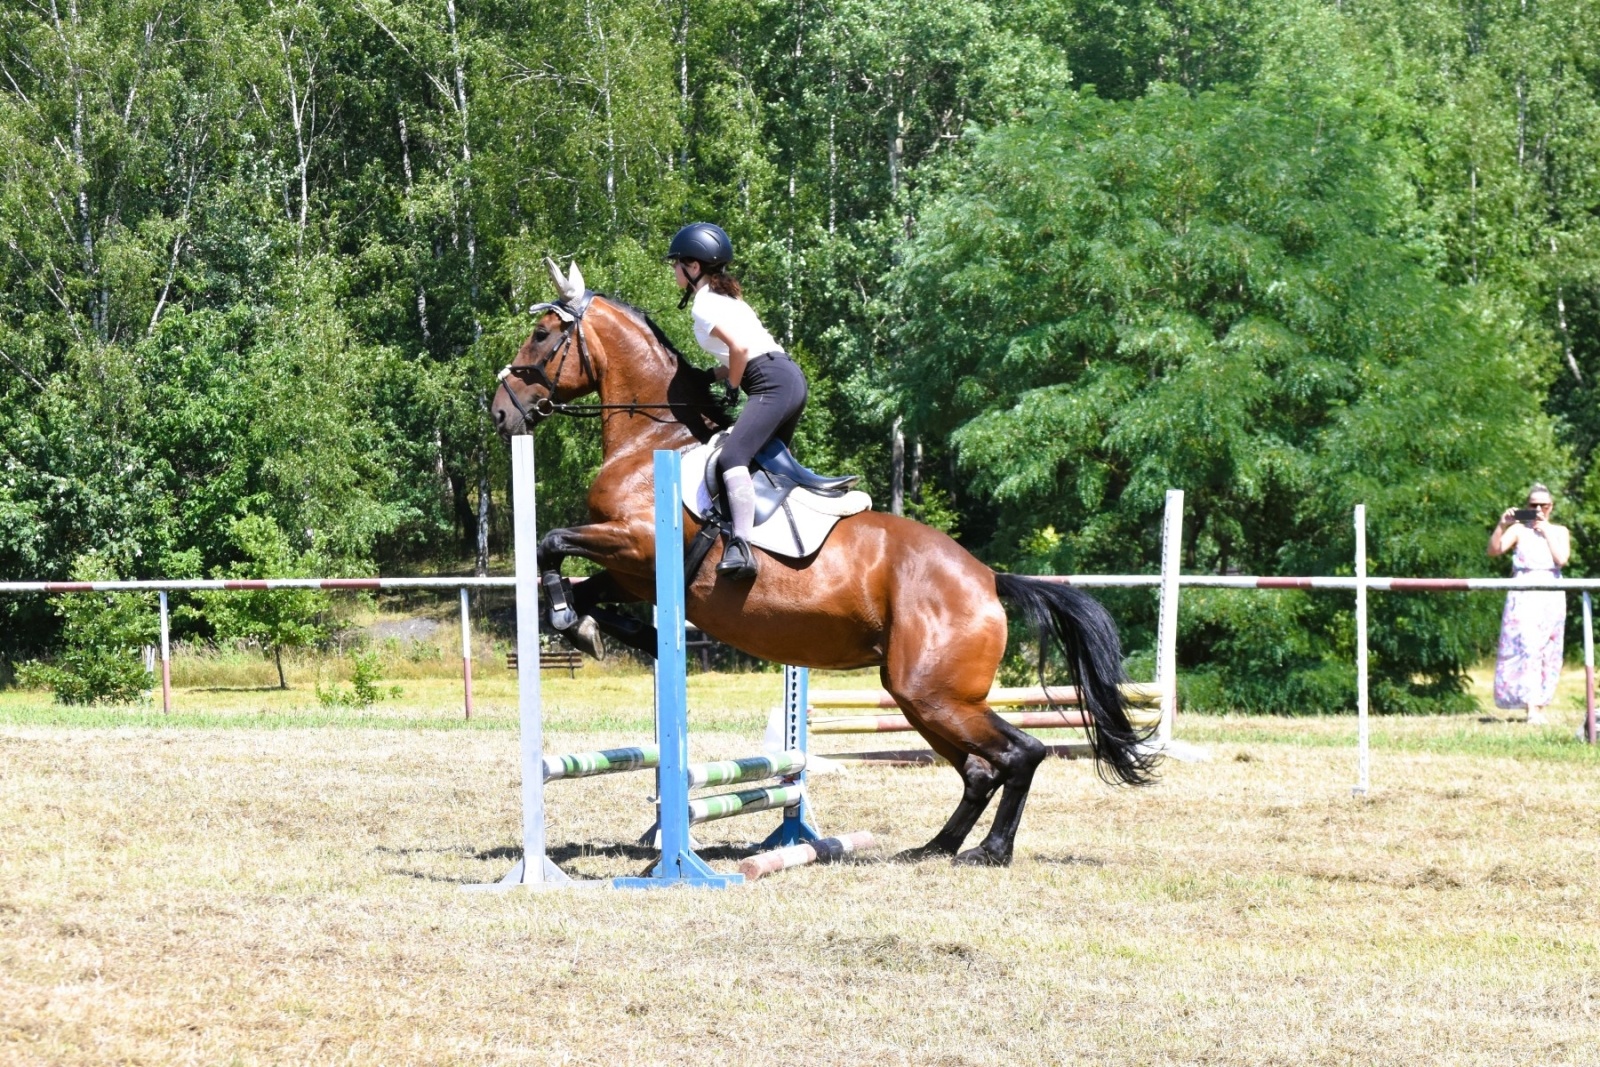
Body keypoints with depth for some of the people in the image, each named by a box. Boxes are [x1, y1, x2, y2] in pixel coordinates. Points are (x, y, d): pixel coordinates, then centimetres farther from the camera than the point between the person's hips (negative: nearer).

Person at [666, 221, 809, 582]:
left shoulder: (704, 304, -7)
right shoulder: (725, 296, 22)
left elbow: (740, 347, -20)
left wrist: (731, 386, -5)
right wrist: (721, 374, 15)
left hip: (773, 383, -11)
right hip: (792, 377, 11)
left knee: (732, 458, -24)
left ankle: (741, 549, -39)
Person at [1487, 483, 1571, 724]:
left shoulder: (1559, 532, 12)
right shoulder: (1519, 530, 6)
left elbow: (1561, 559, -5)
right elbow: (1494, 550, -7)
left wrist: (1546, 531, -4)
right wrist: (1502, 525, -21)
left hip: (1551, 598, 3)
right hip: (1523, 598, -3)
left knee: (1548, 652, 3)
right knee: (1526, 648, -15)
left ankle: (1540, 706, 8)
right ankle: (1532, 708, -22)